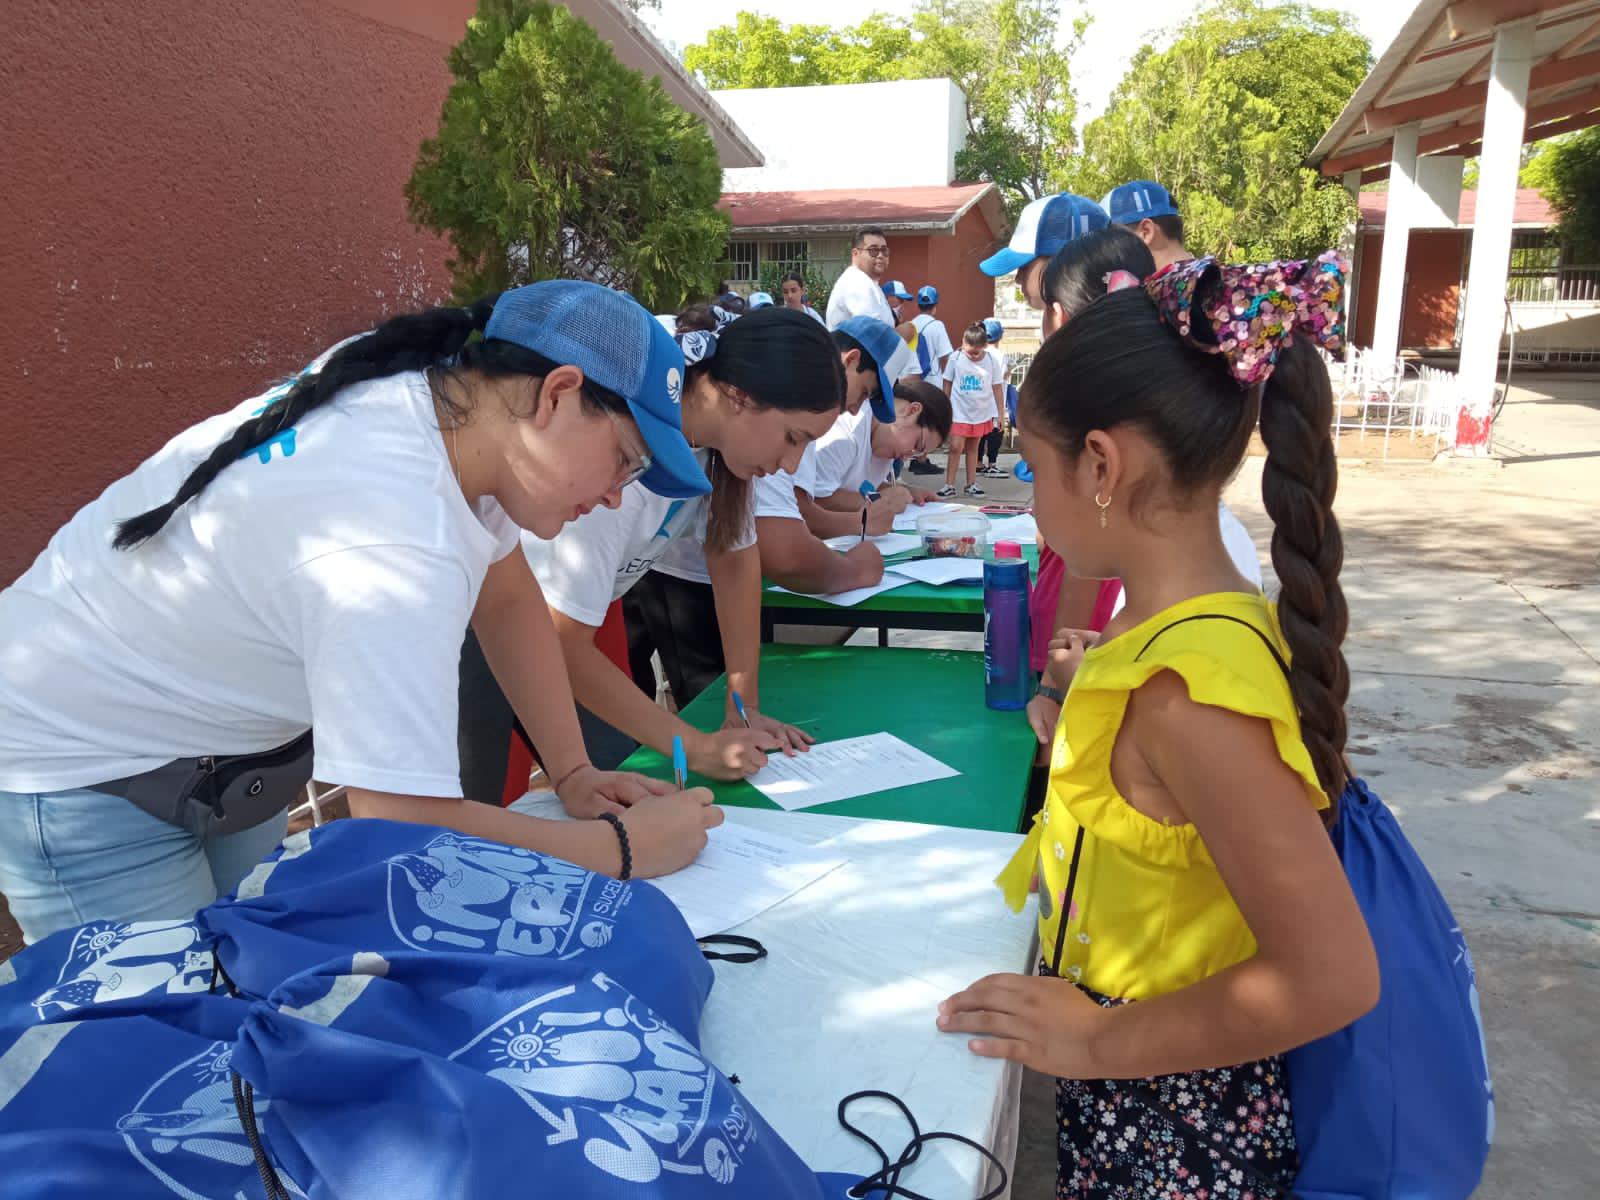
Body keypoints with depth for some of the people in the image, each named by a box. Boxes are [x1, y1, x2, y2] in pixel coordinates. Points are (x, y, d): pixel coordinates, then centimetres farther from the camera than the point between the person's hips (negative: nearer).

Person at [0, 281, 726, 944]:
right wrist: (621, 849, -25)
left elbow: (508, 597, 0)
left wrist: (574, 773, -4)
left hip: (224, 748, 8)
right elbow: (406, 828, -37)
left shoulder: (449, 396, -12)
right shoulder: (390, 547, -38)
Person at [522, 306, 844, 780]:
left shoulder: (714, 424, -15)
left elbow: (735, 555, -5)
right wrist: (696, 747, -30)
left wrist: (744, 707, -10)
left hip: (574, 610, 6)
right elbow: (562, 646, -32)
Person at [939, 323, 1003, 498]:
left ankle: (971, 484, 20)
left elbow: (997, 388, 1)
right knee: (955, 447, -7)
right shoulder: (955, 358, -8)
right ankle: (949, 485, -2)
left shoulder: (990, 360, -5)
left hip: (982, 413, 2)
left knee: (972, 448, 12)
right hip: (959, 412, -2)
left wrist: (1000, 413, 2)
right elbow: (947, 384, 1)